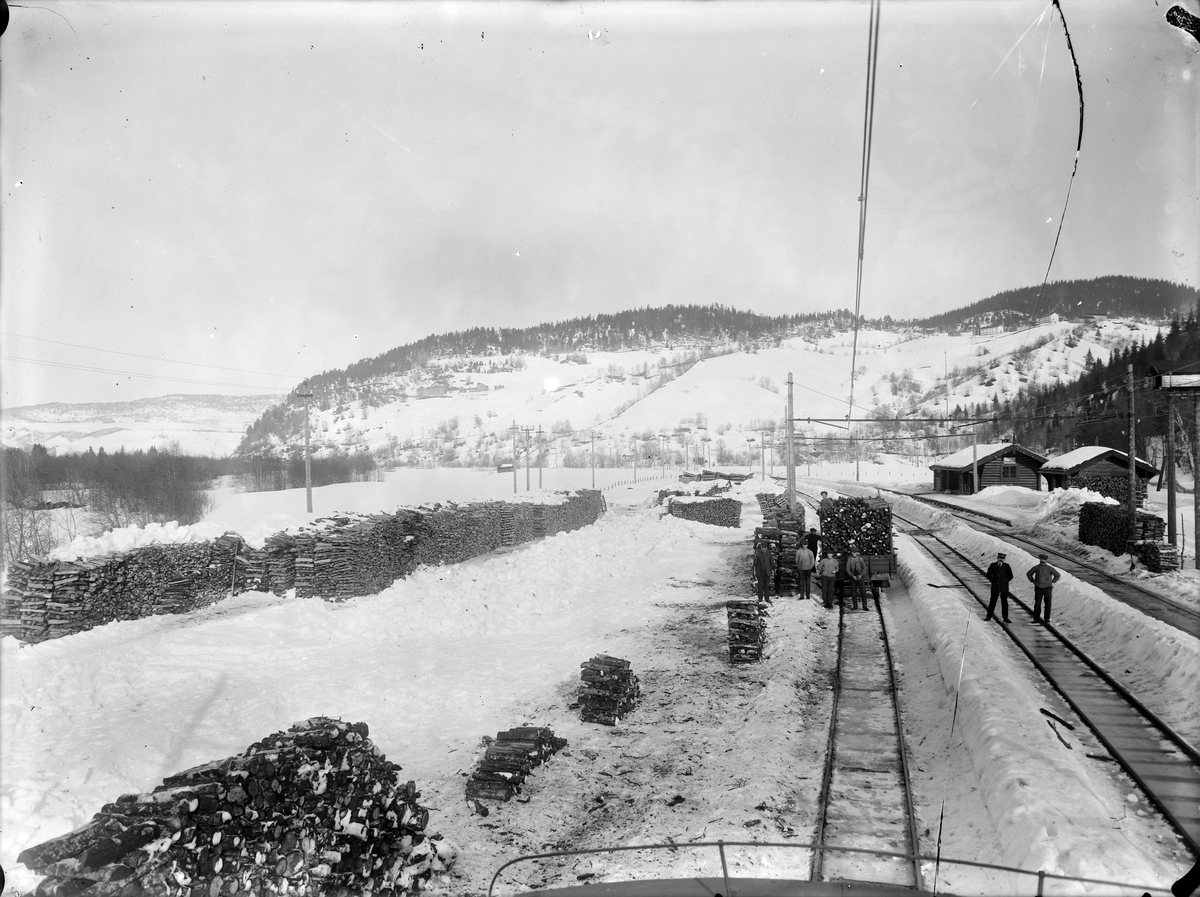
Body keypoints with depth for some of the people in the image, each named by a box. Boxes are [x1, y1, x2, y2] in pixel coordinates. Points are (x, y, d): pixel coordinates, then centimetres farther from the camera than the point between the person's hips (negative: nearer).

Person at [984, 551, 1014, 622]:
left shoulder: (1006, 566, -4)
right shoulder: (993, 565, -2)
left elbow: (1010, 576, 6)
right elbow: (988, 574, 9)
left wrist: (1005, 582, 6)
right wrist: (993, 581, 5)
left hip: (1004, 588, 0)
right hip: (995, 587, 0)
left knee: (1004, 602, 6)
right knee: (992, 602, 5)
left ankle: (1005, 618, 13)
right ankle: (989, 616, 15)